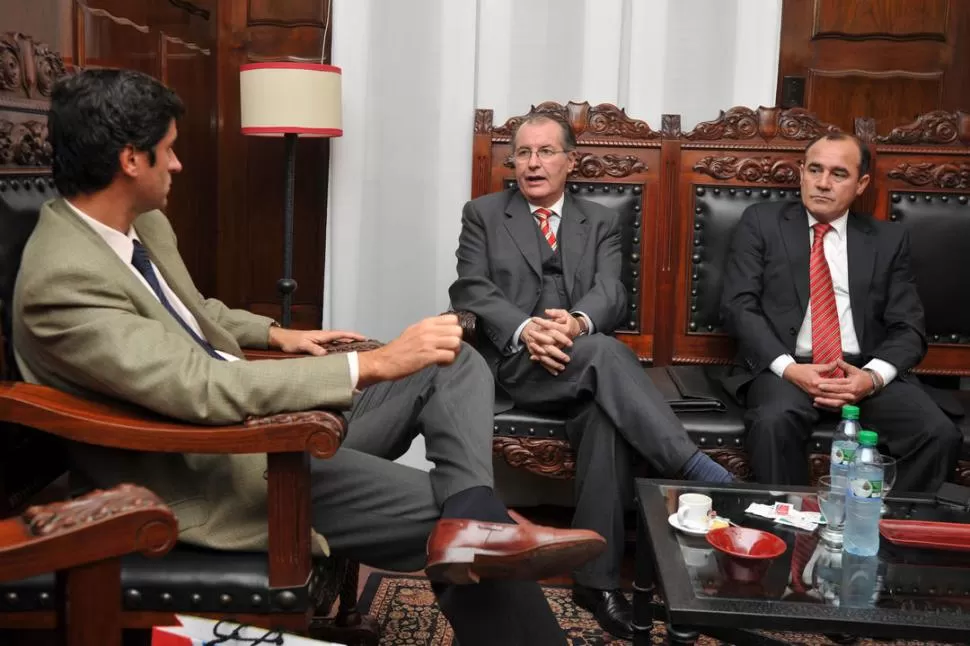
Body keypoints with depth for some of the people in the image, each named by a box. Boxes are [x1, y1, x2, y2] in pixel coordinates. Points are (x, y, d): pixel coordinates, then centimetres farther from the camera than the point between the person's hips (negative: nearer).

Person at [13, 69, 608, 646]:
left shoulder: (143, 224, 5)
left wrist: (276, 334, 12)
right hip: (214, 471, -10)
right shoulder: (61, 282, -24)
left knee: (454, 363, -2)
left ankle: (470, 521, -24)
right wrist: (375, 364, -32)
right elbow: (205, 389, -32)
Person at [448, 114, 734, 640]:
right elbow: (471, 290, -1)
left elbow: (611, 293, 1)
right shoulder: (483, 214, 13)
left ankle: (597, 577, -26)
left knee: (607, 417, -33)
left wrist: (577, 322, -25)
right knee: (606, 353, -33)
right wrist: (525, 329, -21)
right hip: (510, 361, -2)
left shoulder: (601, 222, 18)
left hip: (581, 362, 2)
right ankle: (694, 468, -31)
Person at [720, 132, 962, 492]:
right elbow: (738, 306, -1)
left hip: (866, 371, 2)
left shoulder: (889, 239, 14)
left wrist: (874, 376, -14)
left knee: (940, 435, -23)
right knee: (774, 422, -35)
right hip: (784, 368, -2)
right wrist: (788, 368, -16)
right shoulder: (762, 222, 8)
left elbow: (908, 326, 8)